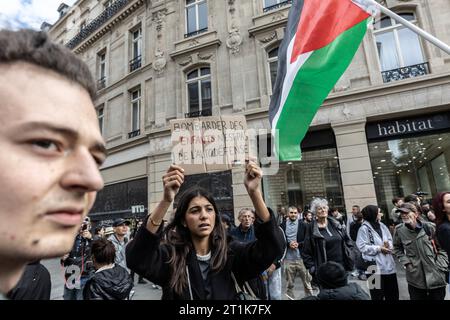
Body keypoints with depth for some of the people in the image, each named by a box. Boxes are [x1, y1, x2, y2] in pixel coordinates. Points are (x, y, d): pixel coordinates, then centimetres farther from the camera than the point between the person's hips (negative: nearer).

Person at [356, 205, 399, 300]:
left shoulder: (382, 226, 8)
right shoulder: (364, 228, -13)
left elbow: (390, 240, 11)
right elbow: (362, 247, -18)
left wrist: (388, 245, -11)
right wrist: (379, 248, -15)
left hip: (388, 265, 7)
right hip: (374, 267, -7)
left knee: (393, 294, 19)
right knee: (378, 295, 5)